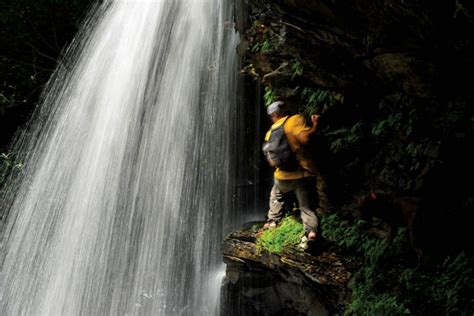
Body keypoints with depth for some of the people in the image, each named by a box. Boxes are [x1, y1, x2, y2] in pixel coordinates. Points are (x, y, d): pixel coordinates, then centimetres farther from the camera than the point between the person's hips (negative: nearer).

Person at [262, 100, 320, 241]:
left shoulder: (270, 132, 10)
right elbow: (305, 137, -22)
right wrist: (315, 124, -7)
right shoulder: (296, 120, -6)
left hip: (283, 177, 4)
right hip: (304, 174, -3)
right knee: (307, 207, 6)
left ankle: (272, 221, 32)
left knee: (276, 197, 32)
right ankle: (311, 230, -13)